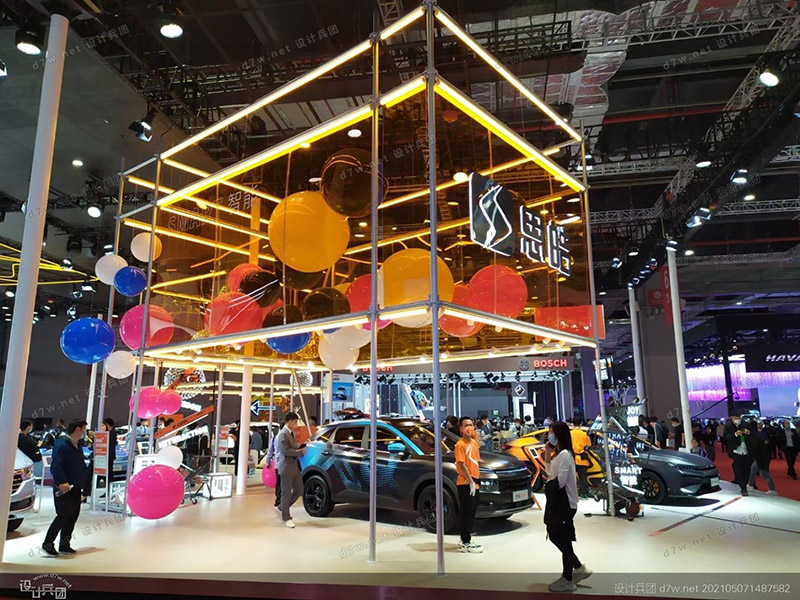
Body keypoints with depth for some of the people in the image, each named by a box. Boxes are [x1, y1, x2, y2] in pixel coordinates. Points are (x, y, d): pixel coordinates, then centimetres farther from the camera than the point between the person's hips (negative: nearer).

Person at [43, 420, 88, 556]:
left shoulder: (77, 445, 13)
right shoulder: (62, 444, -15)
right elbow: (56, 466, -24)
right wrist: (62, 482, -33)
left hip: (75, 488, 9)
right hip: (63, 488, -9)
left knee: (73, 516, 10)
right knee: (63, 516, -7)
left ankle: (64, 545, 20)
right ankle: (48, 544, 8)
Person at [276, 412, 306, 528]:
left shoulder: (292, 433, 12)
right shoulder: (283, 434, -15)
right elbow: (286, 451, -24)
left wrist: (301, 446, 2)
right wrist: (300, 452, -16)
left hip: (295, 467, 9)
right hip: (286, 468, -9)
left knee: (299, 491, 13)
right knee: (286, 493, 2)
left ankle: (283, 508, 30)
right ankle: (286, 518, 13)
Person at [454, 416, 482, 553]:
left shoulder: (474, 442, 11)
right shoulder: (460, 444, -14)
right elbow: (461, 465, -18)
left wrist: (477, 479, 14)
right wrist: (471, 481, -20)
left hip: (474, 482, 9)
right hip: (465, 483, -8)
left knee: (471, 512, 14)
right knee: (466, 513, -3)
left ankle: (465, 540, 25)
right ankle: (466, 543, 4)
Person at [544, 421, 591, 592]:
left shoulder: (564, 454, -19)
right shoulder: (558, 453, 11)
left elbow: (560, 481, -23)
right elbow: (551, 474, 15)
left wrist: (548, 484, -4)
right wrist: (547, 455, 5)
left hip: (564, 503, -10)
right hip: (558, 502, 10)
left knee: (562, 539, 2)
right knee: (555, 536, 16)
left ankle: (567, 580, 15)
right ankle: (579, 568, 27)